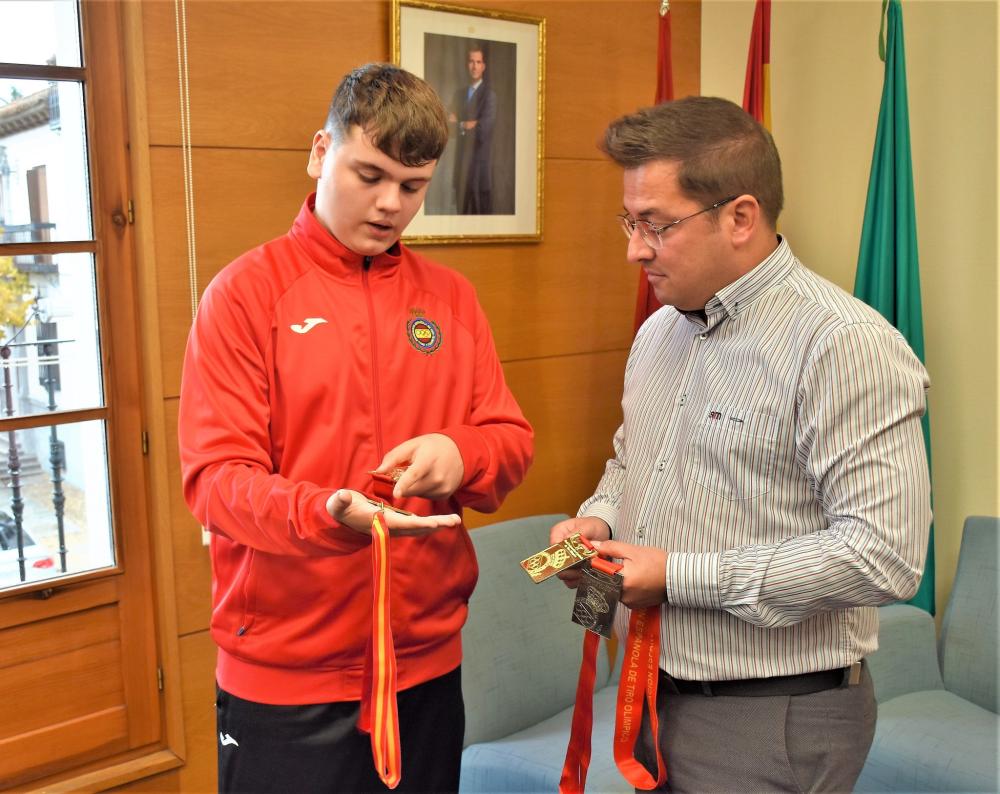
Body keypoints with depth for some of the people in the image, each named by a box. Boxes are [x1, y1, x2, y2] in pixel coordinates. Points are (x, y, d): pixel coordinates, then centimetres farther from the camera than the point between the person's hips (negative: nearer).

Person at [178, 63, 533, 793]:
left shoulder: (450, 297, 6)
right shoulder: (246, 292, -7)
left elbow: (512, 441, 6)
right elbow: (216, 475, -12)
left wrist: (462, 454, -17)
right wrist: (328, 515, -30)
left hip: (429, 661, 4)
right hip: (285, 676, -3)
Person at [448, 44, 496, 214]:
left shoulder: (489, 94, -7)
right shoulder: (460, 93, 14)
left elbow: (484, 128, -16)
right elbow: (452, 122, 11)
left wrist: (461, 124, -5)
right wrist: (467, 124, -10)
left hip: (480, 159, -6)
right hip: (462, 159, 6)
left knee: (480, 209, -3)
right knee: (462, 209, 8)